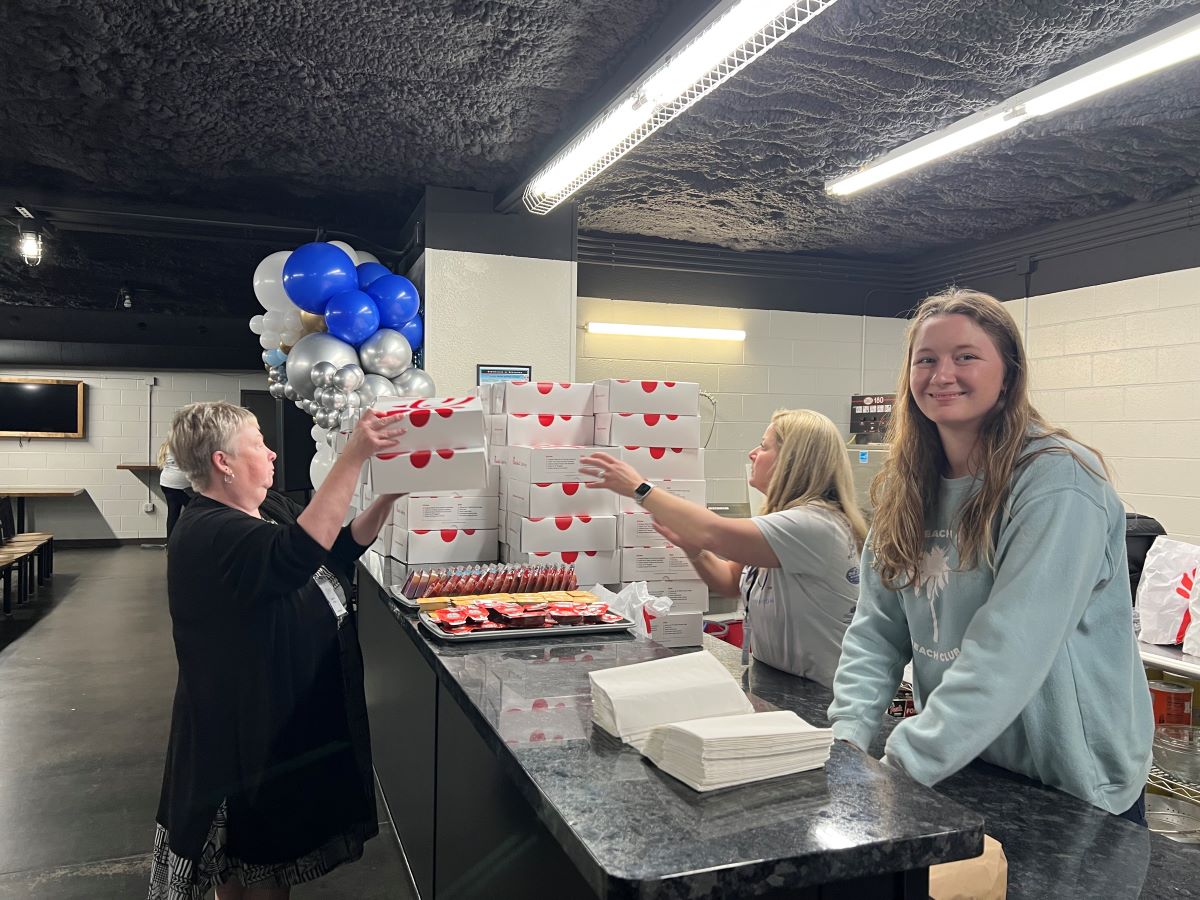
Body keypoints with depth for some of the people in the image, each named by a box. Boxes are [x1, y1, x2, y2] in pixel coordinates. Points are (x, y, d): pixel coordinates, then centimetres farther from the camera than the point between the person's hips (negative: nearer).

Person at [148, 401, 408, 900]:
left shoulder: (270, 507, 4)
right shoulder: (207, 535, -26)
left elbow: (339, 550, 11)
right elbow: (298, 554, -44)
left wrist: (386, 498, -3)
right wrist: (353, 456, -46)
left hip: (298, 719, 9)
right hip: (248, 732, -9)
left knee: (275, 856, 25)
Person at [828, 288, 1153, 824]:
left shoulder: (1058, 479, -21)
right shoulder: (906, 489, -1)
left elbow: (1010, 648, -28)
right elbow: (877, 629, -2)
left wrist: (905, 763, -30)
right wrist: (848, 734, -15)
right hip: (956, 768, 6)